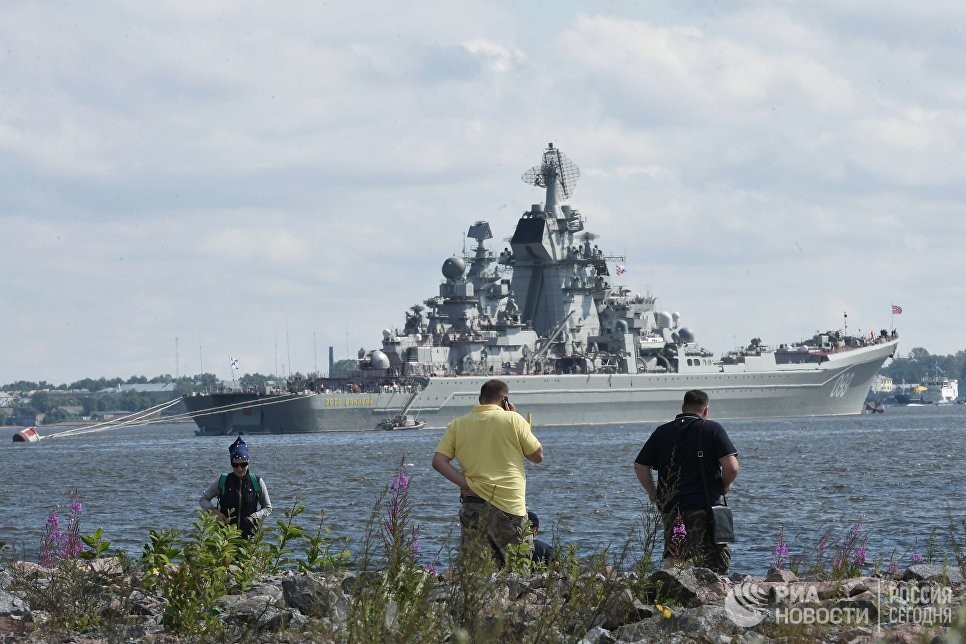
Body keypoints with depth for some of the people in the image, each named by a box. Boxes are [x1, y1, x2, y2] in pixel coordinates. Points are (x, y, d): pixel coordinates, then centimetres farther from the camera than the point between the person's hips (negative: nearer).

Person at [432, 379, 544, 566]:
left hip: (472, 503, 3)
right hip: (509, 505, -3)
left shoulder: (457, 425, 7)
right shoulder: (512, 420, -2)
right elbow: (537, 456, 5)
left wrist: (465, 483, -4)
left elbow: (438, 461, -1)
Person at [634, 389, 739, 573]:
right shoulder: (713, 429, -1)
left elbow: (640, 467, 10)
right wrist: (724, 486, 9)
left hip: (669, 508, 4)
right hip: (704, 507, -4)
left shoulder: (662, 432, 10)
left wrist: (654, 495, 20)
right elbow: (732, 467, -10)